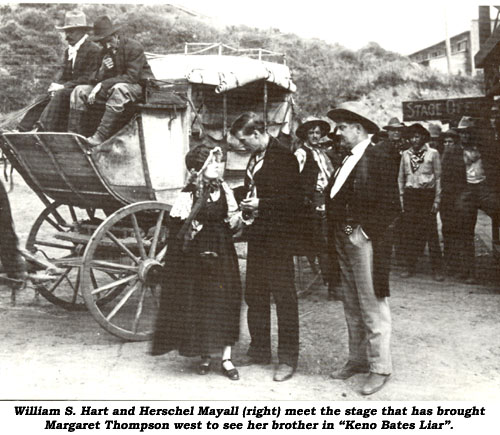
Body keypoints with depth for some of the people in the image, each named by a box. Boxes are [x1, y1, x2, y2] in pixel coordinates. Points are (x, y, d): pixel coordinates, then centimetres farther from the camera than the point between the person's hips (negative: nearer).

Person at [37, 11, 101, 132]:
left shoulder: (93, 50, -9)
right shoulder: (68, 51, 17)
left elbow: (87, 79, -15)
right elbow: (64, 76, 16)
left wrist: (63, 87, -18)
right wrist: (56, 86, -7)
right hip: (69, 90, 8)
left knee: (61, 94, -28)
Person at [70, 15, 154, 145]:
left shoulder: (134, 48, -13)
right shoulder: (105, 52, 7)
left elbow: (132, 77, -22)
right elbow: (96, 80, 4)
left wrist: (103, 85, -25)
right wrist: (102, 70, -21)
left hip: (138, 88, -7)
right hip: (111, 88, 7)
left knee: (119, 89, -41)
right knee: (79, 91, -5)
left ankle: (100, 136, -42)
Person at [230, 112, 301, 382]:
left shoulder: (284, 157, -12)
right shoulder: (255, 158, 13)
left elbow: (295, 200, -16)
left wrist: (261, 204, -19)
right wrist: (246, 205, 6)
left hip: (278, 238, -9)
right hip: (257, 236, 9)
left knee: (284, 298, -1)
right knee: (254, 296, 14)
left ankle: (288, 359, 9)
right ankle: (259, 350, 28)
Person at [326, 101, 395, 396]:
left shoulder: (379, 158, -11)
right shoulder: (346, 159, 15)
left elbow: (389, 204, -16)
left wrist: (364, 231, -18)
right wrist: (336, 231, 9)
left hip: (365, 240, -8)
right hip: (343, 239, 8)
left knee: (373, 307, -2)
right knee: (352, 307, 15)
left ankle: (380, 368, 8)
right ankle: (358, 359, 26)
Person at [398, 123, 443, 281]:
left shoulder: (433, 153, 2)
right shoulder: (406, 154, 10)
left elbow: (438, 177, 2)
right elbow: (401, 178, 15)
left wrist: (437, 200, -3)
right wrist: (401, 198, 8)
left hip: (427, 194, -3)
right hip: (410, 194, 3)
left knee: (431, 232, -4)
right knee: (409, 232, 2)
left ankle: (436, 269, 2)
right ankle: (410, 267, 11)